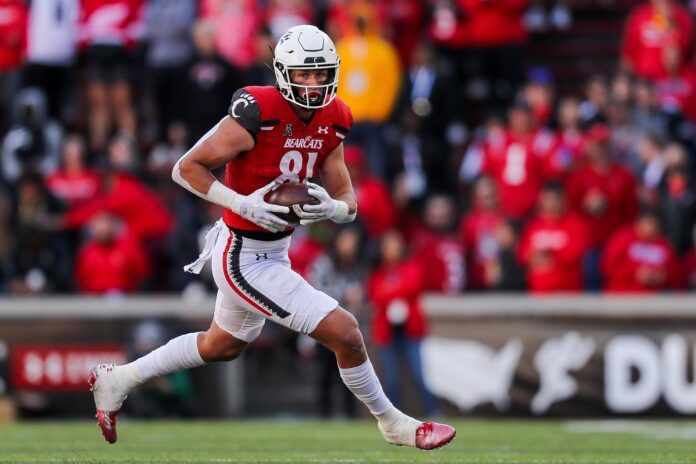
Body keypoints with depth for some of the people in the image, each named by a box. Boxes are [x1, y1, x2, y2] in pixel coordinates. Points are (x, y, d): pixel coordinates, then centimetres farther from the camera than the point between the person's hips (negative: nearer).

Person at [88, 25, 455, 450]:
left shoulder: (332, 122, -2)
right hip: (245, 260, -9)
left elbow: (348, 202, 3)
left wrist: (331, 207, -20)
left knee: (222, 346, 29)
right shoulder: (257, 115, -24)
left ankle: (119, 380, 44)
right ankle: (391, 423, 11)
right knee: (343, 331, -10)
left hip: (274, 251, 9)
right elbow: (186, 168, -17)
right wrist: (243, 204, -28)